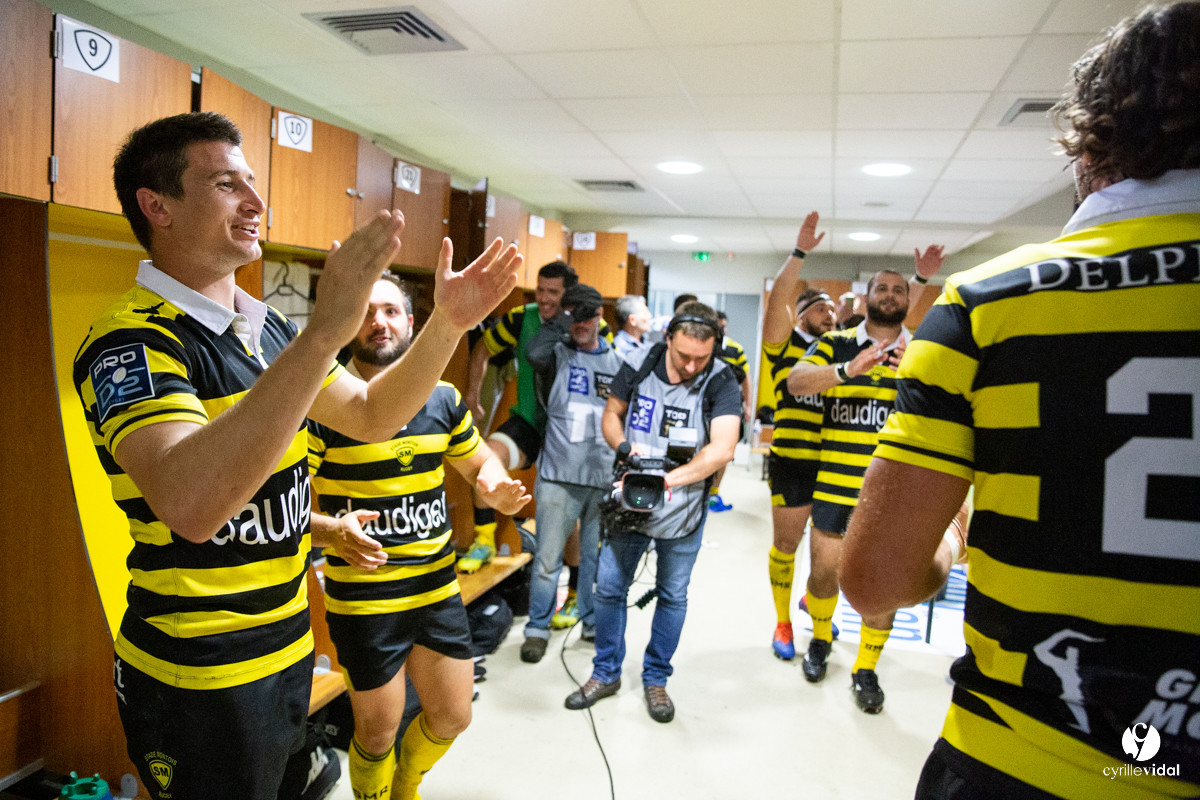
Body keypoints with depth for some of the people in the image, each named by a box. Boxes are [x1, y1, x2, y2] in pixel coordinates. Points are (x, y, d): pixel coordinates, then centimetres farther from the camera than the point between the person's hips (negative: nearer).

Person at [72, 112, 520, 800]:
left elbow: (372, 415, 9)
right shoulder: (130, 341, -20)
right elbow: (189, 504, -38)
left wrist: (448, 324, -5)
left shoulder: (267, 328, 5)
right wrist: (325, 332, -41)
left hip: (286, 646, 8)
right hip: (197, 674, -7)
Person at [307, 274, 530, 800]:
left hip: (439, 590, 5)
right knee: (378, 733, 11)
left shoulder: (443, 398, 3)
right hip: (363, 601, -5)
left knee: (453, 718, 19)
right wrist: (332, 529, -32)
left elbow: (479, 463, 15)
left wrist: (497, 490, -8)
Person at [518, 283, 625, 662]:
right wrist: (566, 320, -13)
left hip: (605, 478, 3)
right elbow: (534, 353, -24)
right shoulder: (558, 353, 1)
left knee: (597, 557, 13)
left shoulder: (619, 361, 11)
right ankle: (537, 629, 18)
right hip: (559, 477, -3)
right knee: (548, 558, 2)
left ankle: (593, 622, 30)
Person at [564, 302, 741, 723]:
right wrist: (626, 449, -16)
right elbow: (611, 415, 5)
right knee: (608, 587, 8)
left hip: (683, 508, -2)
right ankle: (606, 673, 29)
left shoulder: (721, 381, -16)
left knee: (673, 595, 12)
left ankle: (655, 679, 33)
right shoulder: (639, 366, -8)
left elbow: (722, 449, -27)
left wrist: (663, 480, -32)